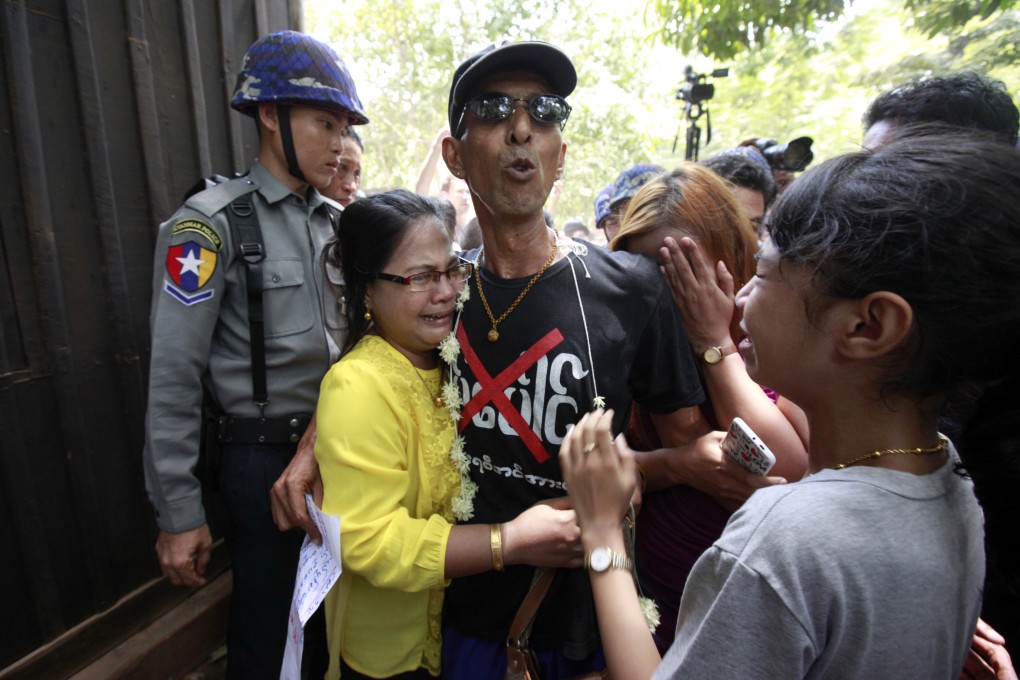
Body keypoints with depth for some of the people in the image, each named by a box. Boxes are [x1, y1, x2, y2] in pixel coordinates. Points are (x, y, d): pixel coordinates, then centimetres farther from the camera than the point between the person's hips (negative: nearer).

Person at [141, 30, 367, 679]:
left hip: (335, 448, 6)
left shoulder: (333, 222, 7)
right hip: (266, 458, -5)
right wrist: (178, 514, -10)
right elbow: (174, 378, -13)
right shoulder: (212, 225, -12)